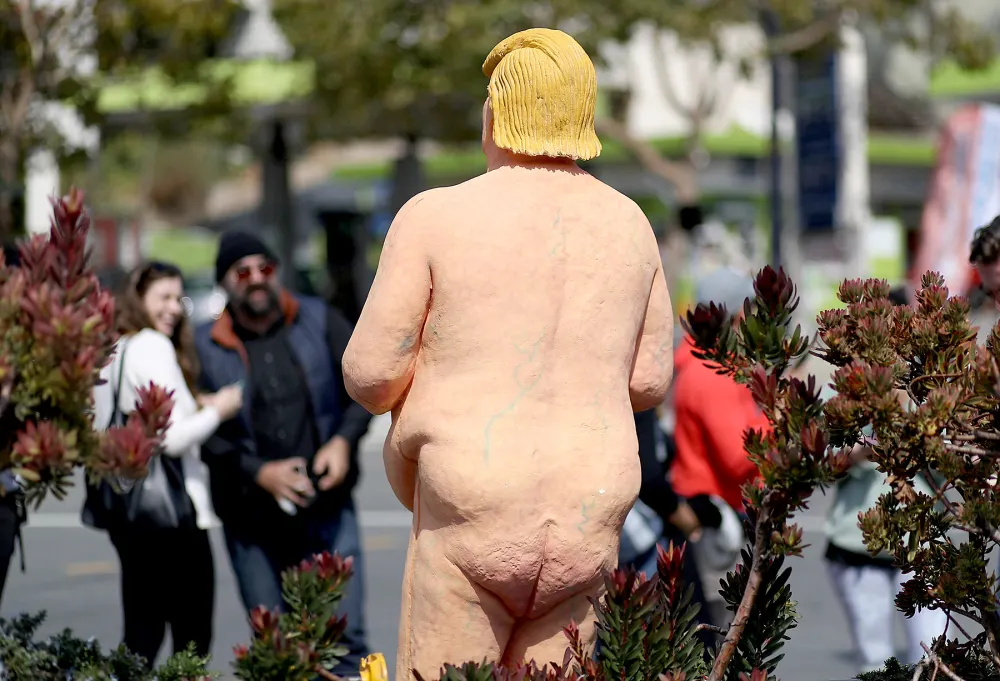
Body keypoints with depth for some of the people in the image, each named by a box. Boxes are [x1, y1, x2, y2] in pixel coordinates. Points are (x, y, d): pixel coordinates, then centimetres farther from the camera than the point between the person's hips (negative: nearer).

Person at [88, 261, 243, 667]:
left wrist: (195, 409, 14)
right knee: (192, 637, -1)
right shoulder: (154, 347, -11)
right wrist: (217, 411, -2)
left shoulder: (112, 352, 14)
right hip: (168, 507, -8)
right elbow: (173, 438, -18)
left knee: (142, 634, 12)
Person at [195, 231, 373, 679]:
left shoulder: (319, 322, 4)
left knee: (345, 637, -3)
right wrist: (259, 472, -14)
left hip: (327, 510, 1)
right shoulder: (206, 349, -1)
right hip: (252, 520, 0)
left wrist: (344, 440, -6)